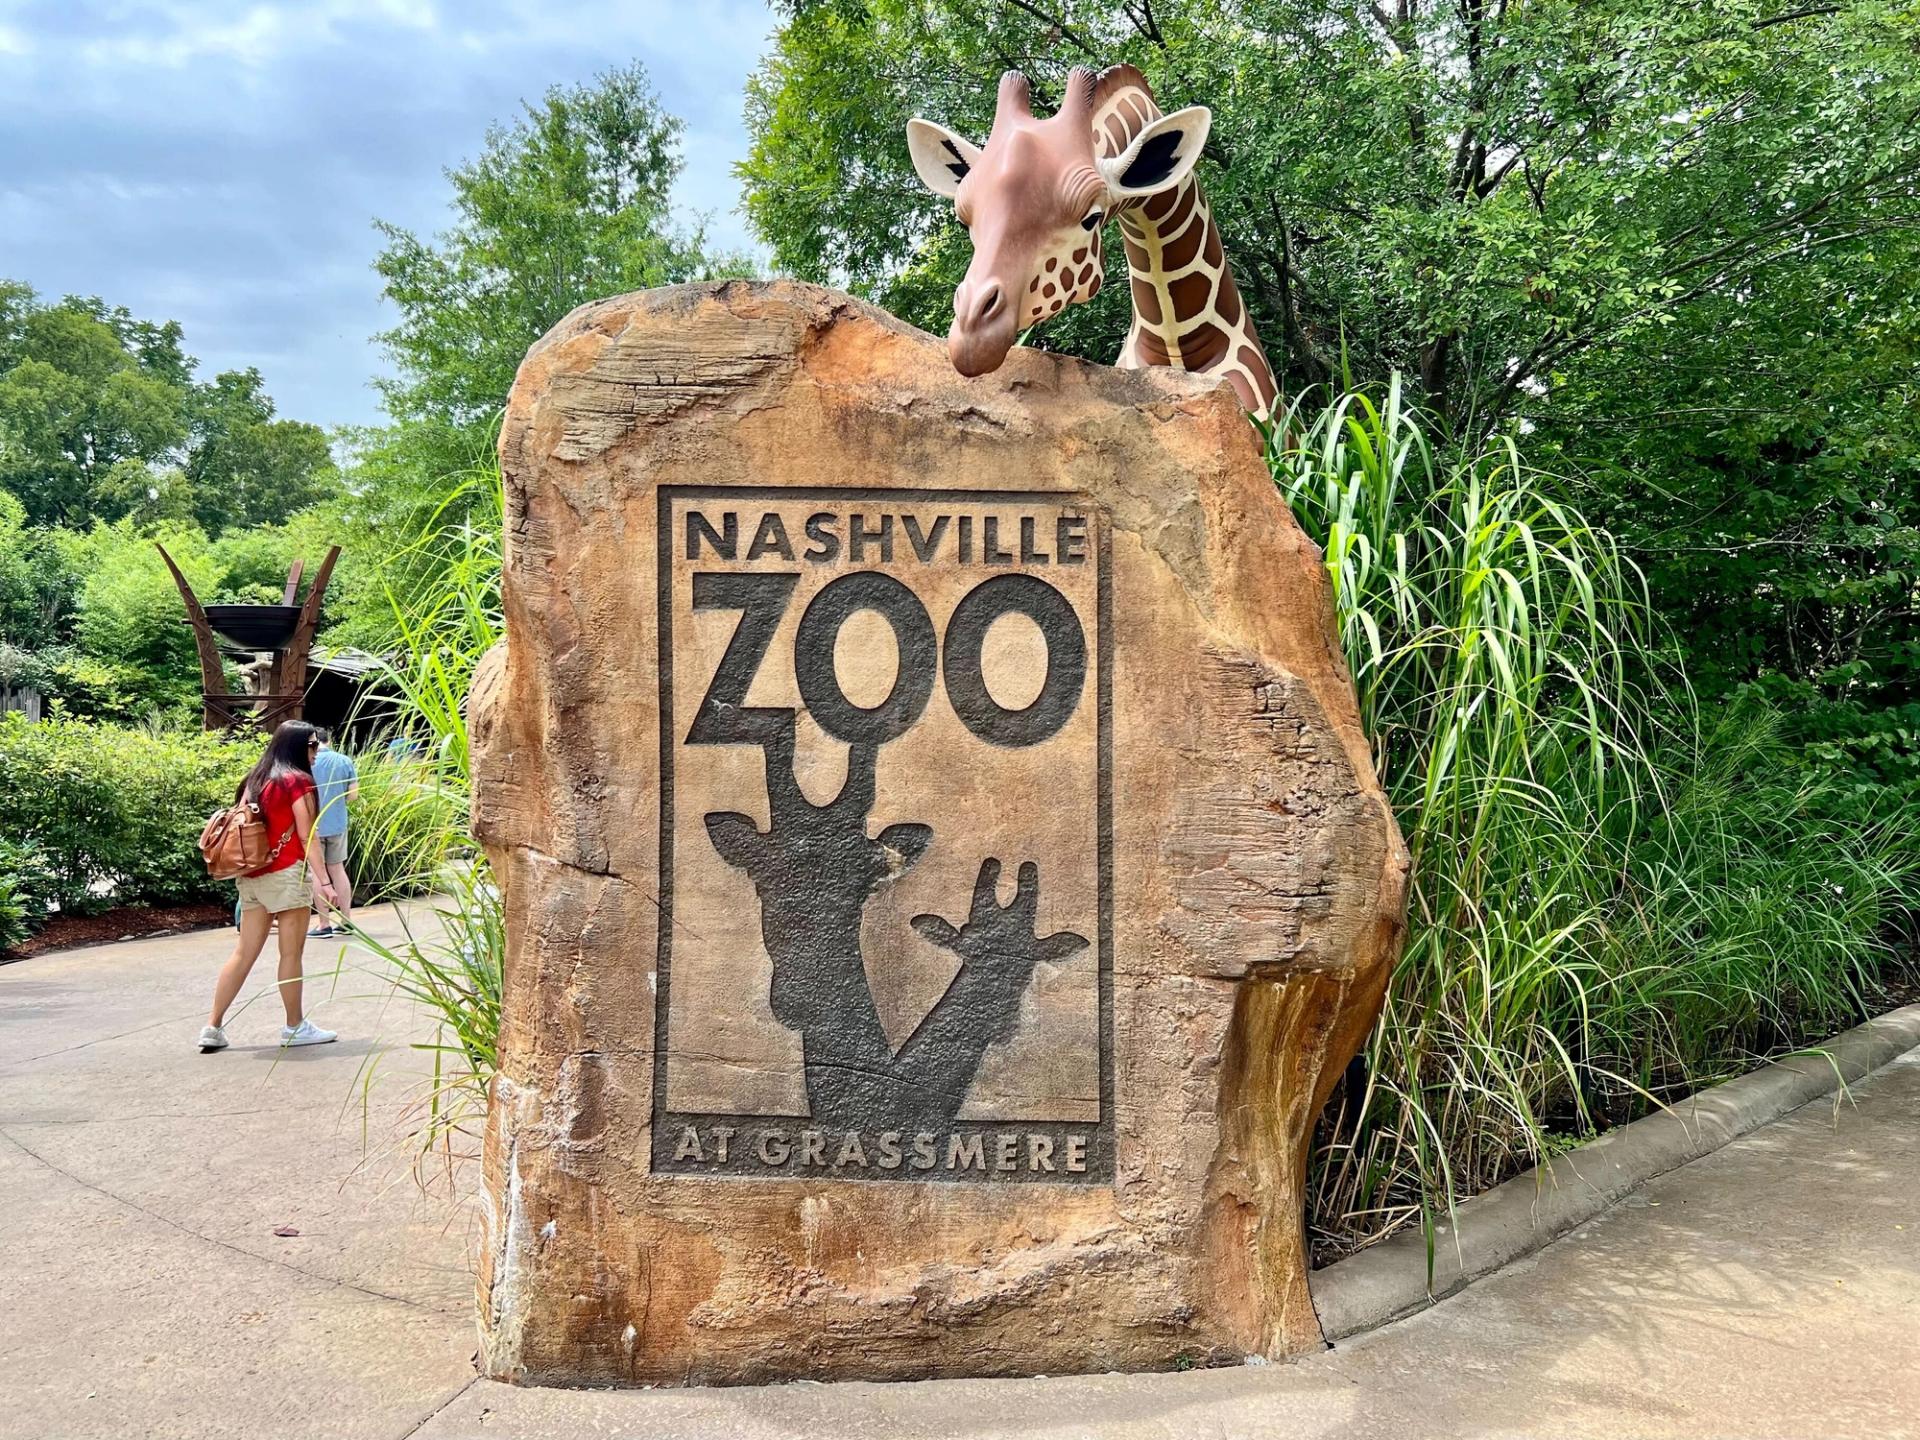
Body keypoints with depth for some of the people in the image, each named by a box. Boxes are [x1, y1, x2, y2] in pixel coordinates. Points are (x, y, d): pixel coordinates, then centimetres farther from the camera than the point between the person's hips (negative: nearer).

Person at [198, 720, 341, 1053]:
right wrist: (324, 881, -13)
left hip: (252, 875, 7)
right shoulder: (297, 780, -7)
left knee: (243, 954, 9)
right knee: (291, 953, 2)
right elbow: (307, 837, -12)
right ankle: (295, 1027, 10)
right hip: (286, 874, -7)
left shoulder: (255, 778, 14)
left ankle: (213, 1027, 8)